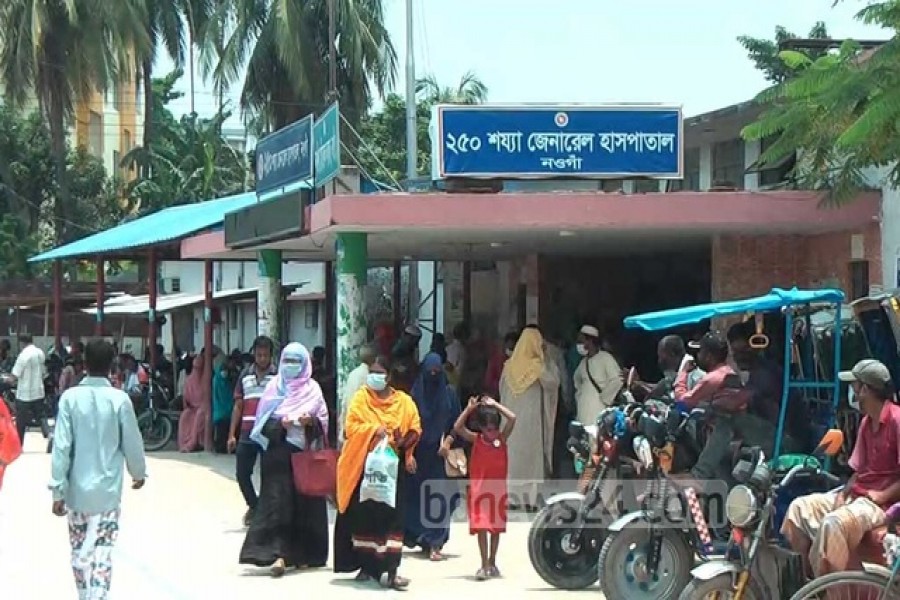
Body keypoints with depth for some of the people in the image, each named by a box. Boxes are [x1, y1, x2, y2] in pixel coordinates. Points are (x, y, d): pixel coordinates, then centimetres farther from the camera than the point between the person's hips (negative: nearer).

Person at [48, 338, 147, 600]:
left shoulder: (70, 397, -7)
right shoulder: (120, 399, -7)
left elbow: (61, 446, -9)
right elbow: (132, 442, 1)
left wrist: (58, 490, -4)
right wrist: (139, 472, 20)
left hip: (77, 489, 1)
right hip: (107, 489, -1)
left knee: (79, 551, 17)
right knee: (101, 554, -2)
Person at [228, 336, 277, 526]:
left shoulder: (278, 376, 0)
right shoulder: (245, 375, 11)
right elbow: (238, 406, 14)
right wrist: (232, 434, 9)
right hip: (247, 434, 4)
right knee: (242, 473, 6)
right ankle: (254, 505, 27)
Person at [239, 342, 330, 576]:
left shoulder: (313, 389, 9)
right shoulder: (274, 386, 8)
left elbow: (323, 420, 6)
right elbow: (264, 421, 4)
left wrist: (311, 421, -14)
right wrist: (281, 423, -15)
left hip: (305, 453, 1)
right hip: (278, 454, -1)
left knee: (305, 501, 2)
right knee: (277, 501, -10)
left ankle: (302, 553, 12)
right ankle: (278, 553, -16)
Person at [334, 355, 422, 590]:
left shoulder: (404, 401, 6)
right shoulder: (360, 398, 3)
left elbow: (415, 428, 3)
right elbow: (351, 426, -8)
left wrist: (403, 444, -15)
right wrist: (374, 429, -22)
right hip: (364, 465, 0)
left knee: (391, 516, -8)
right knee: (364, 516, 2)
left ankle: (390, 570, -13)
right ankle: (366, 565, 13)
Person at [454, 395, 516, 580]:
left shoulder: (502, 438, -1)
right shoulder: (475, 439, -3)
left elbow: (512, 418, -13)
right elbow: (457, 428, -15)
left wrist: (495, 405, -9)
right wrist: (469, 409, -15)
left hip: (498, 488, 2)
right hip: (479, 488, -2)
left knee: (496, 526, 11)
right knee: (481, 527, -6)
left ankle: (492, 563, 23)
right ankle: (484, 565, -5)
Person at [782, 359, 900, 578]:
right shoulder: (866, 422, 14)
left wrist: (882, 495, -21)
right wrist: (843, 493, -1)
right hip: (857, 494, 10)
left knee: (834, 523, -33)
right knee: (800, 508, 1)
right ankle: (807, 579, 2)